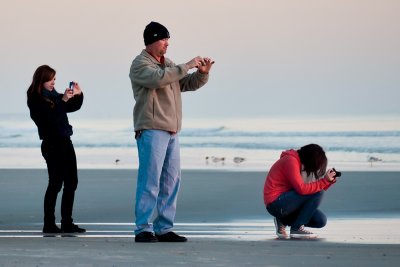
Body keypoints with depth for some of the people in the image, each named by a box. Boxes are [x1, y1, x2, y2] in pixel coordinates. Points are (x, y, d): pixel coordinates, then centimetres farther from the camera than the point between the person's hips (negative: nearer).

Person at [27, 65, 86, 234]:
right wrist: (63, 100, -27)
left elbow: (74, 107, 22)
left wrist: (78, 95, 4)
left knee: (71, 182, 8)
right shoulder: (35, 100, -9)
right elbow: (50, 116, -23)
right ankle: (49, 224, -5)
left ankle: (67, 223, 14)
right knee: (55, 183, -9)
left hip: (65, 142, 8)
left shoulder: (54, 96, 13)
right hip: (52, 144, -8)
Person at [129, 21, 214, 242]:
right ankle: (143, 230, -11)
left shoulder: (169, 65, 21)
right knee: (150, 181, -11)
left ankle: (164, 229, 12)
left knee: (171, 181, 7)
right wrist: (187, 66, -19)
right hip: (151, 131, -8)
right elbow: (158, 78, -23)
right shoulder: (140, 64, -4)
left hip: (171, 132, 8)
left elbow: (190, 84, 21)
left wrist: (202, 73, 1)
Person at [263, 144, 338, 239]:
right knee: (318, 193, -18)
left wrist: (329, 180, 1)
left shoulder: (299, 163, 12)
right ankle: (297, 228, -13)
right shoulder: (291, 161, -16)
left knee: (321, 221, 3)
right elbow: (302, 189, -25)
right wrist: (325, 181, -22)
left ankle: (283, 221, 11)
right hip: (276, 203, -10)